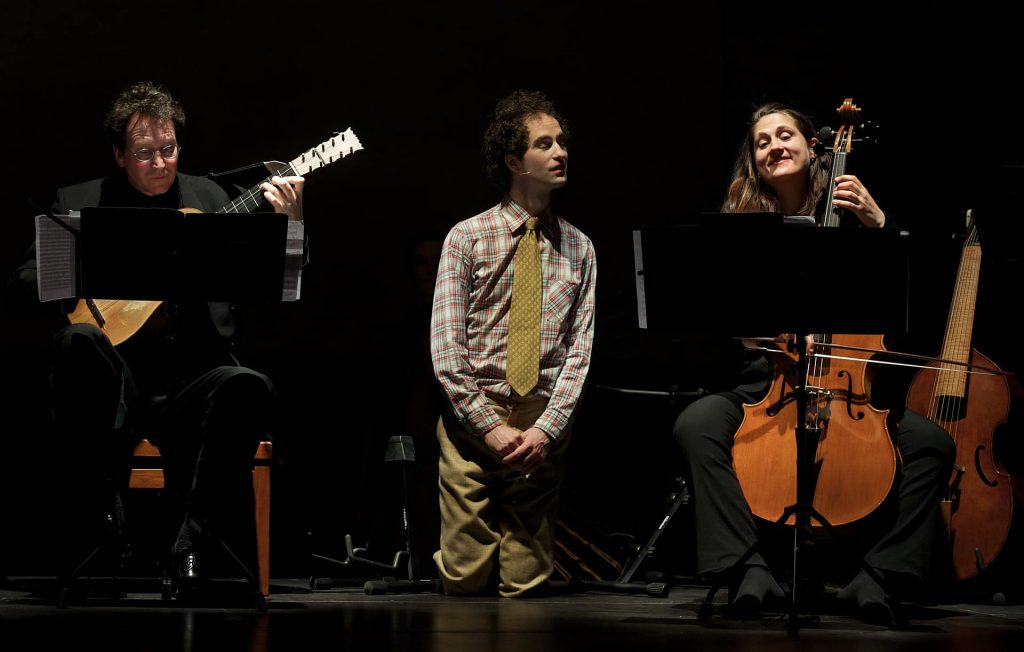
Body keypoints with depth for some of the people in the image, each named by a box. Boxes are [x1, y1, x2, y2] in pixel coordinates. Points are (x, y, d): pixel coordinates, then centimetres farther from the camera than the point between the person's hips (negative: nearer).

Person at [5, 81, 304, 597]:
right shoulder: (79, 203, 10)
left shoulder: (206, 199, 15)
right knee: (78, 341, -35)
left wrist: (289, 226, -8)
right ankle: (103, 510, -23)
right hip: (115, 387, -1)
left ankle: (191, 543, -26)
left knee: (250, 388, -32)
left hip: (189, 387, 1)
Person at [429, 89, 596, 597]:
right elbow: (445, 345, -3)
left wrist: (547, 428, -11)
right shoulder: (468, 237, 3)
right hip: (472, 416, -2)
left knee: (527, 583, -1)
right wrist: (491, 426, -12)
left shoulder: (578, 248, 11)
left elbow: (580, 346, 4)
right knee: (465, 577, -5)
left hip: (543, 425, 2)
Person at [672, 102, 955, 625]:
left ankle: (880, 573, -20)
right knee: (696, 425, -31)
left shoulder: (844, 218, 8)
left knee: (932, 442, -23)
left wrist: (877, 223, -10)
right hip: (762, 389, -1)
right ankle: (751, 567, -33)